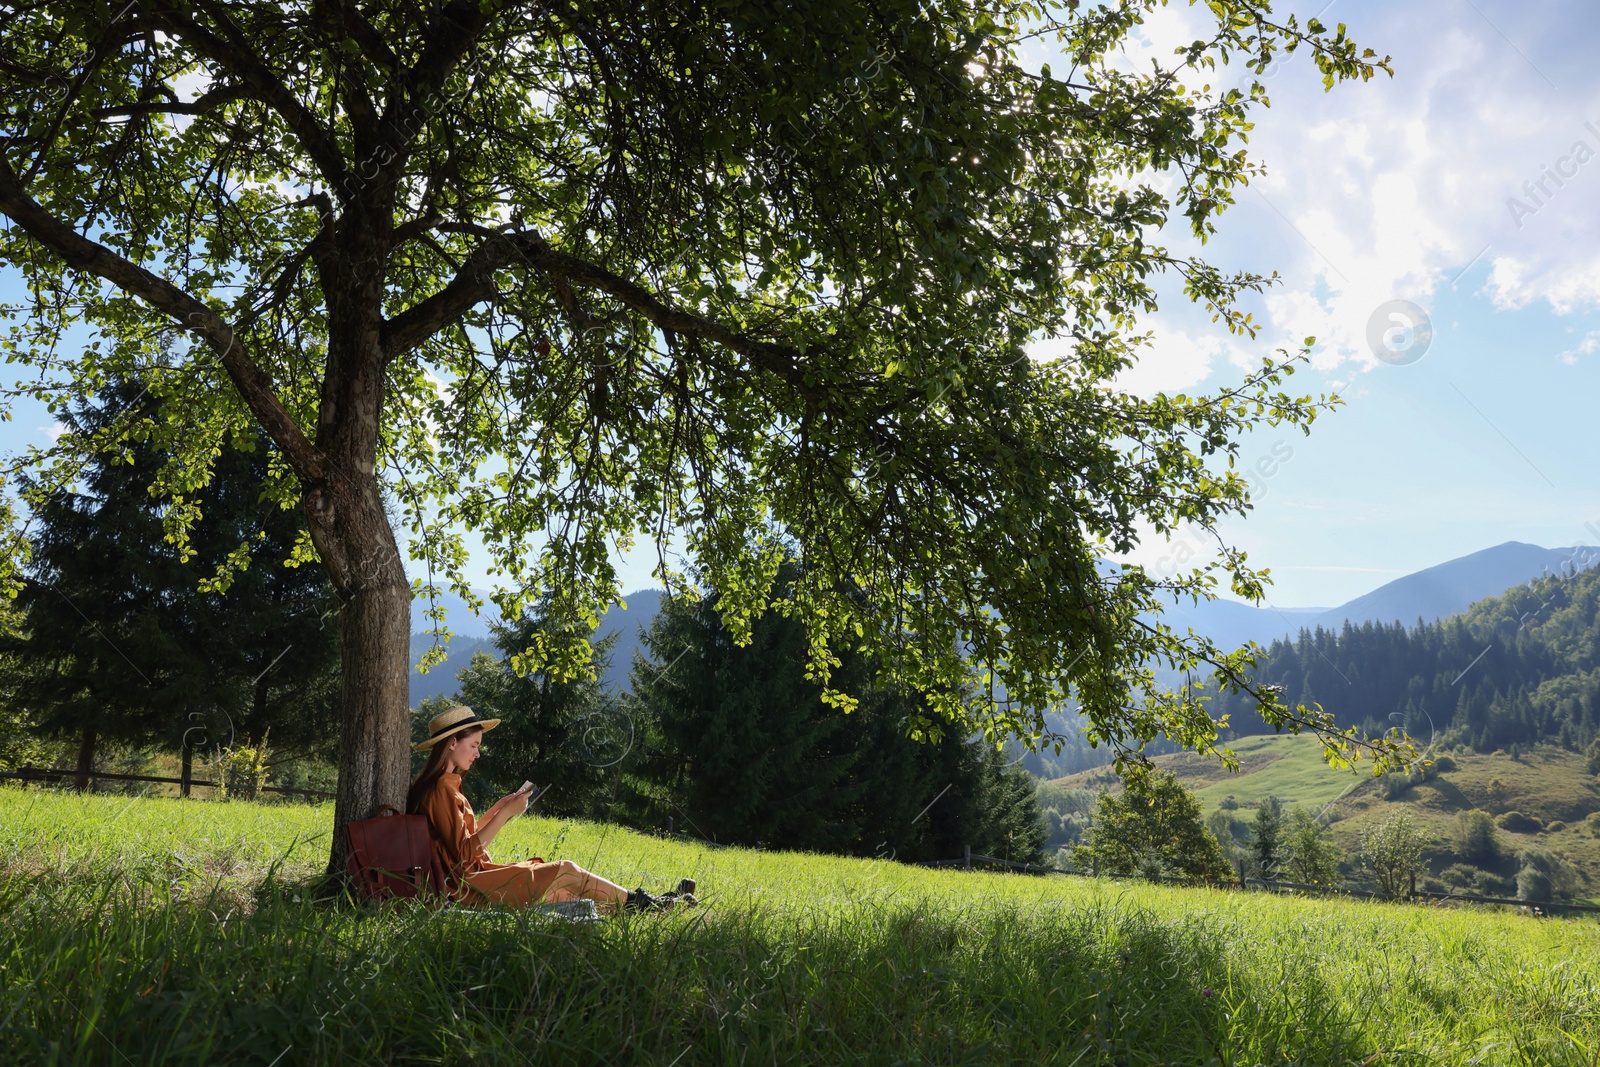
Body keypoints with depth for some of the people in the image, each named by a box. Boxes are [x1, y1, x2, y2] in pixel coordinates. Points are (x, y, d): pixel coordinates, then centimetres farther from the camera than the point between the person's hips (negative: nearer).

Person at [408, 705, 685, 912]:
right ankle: (639, 903, 11)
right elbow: (465, 853, -22)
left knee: (565, 895, 4)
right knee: (566, 870, -5)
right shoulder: (442, 789, -18)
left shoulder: (441, 786, 13)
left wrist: (498, 808, 9)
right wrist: (506, 814, -19)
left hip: (469, 880, 9)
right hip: (467, 889, -9)